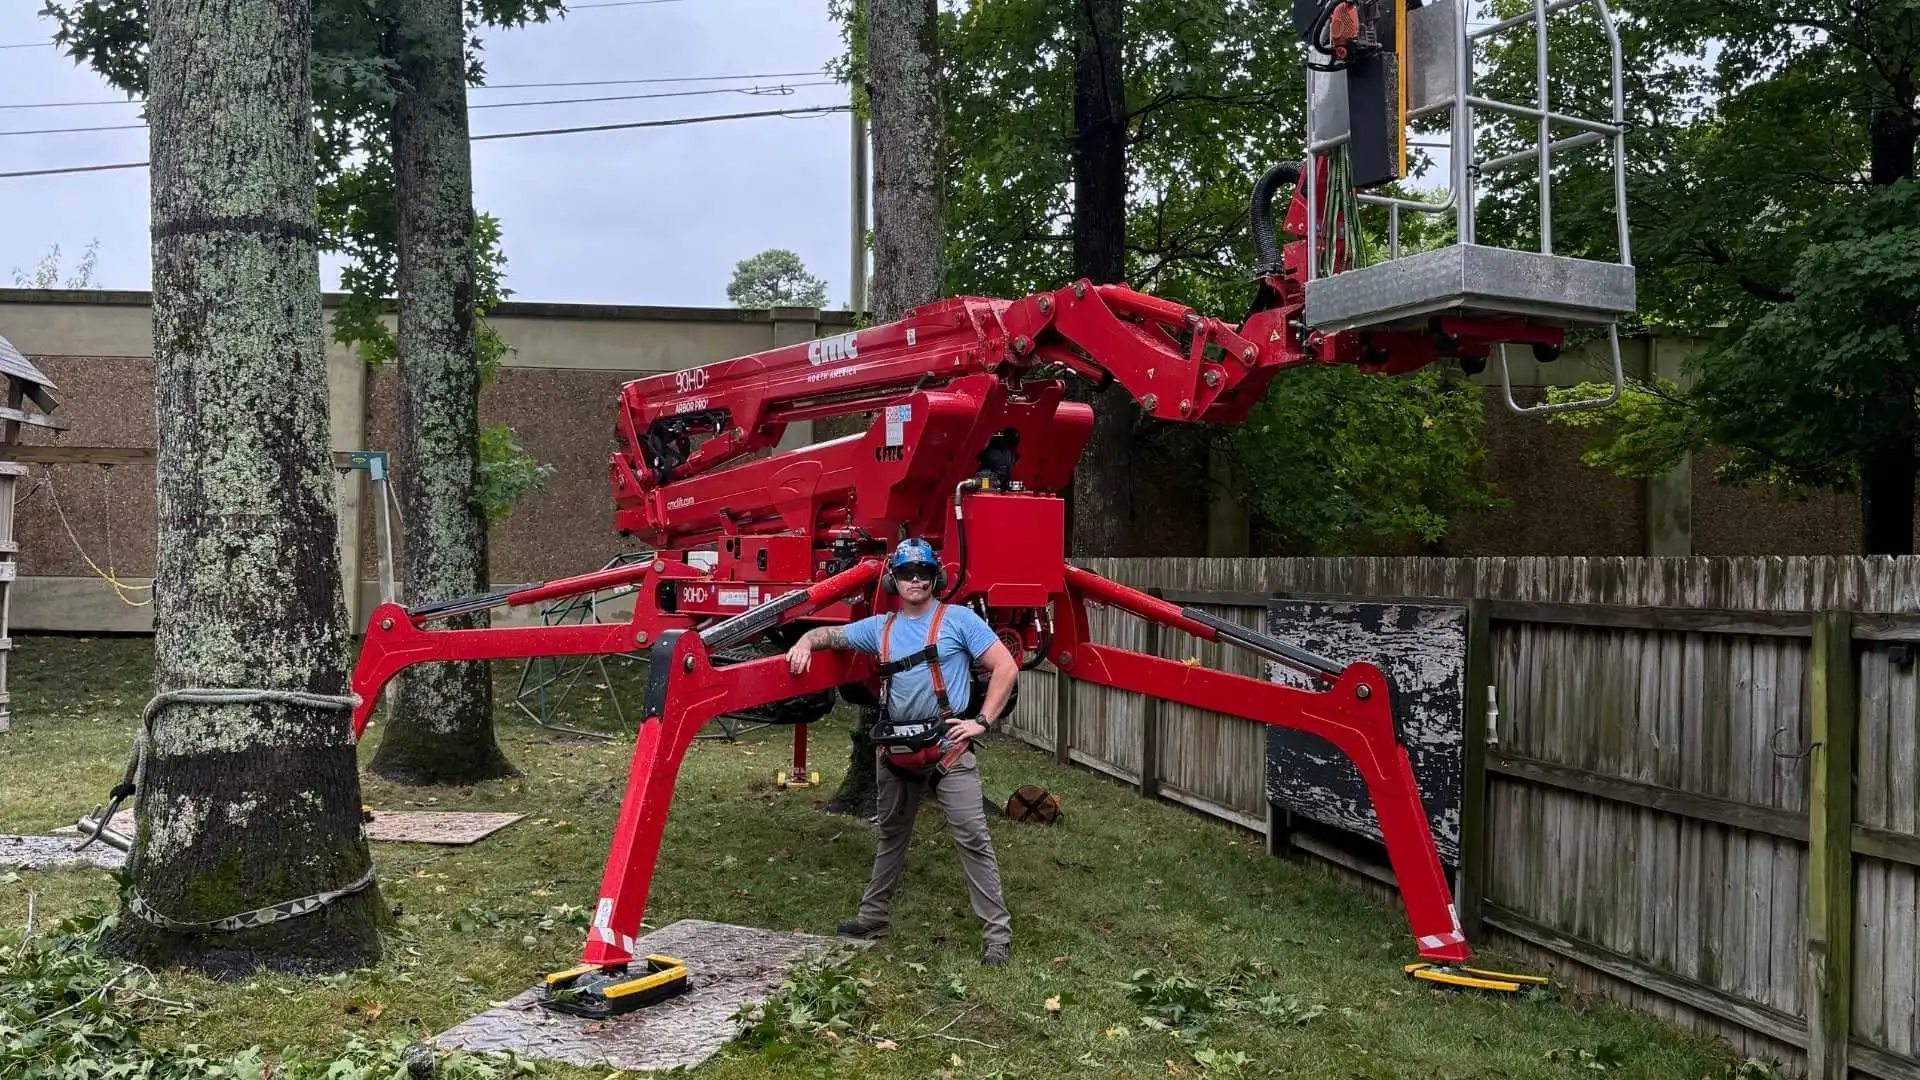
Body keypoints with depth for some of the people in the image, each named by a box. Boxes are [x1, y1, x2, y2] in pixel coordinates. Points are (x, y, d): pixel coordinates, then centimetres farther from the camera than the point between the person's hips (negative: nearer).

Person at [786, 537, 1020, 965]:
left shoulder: (958, 619, -2)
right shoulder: (880, 628, 12)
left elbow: (1006, 667, -5)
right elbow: (830, 634, 23)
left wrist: (983, 721, -11)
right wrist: (806, 640, -1)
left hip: (948, 747, -5)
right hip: (896, 748, 5)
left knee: (972, 837, -10)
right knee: (891, 835, 20)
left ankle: (997, 933, -7)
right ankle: (872, 916, 34)